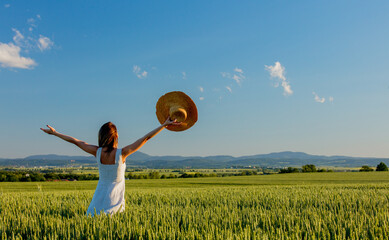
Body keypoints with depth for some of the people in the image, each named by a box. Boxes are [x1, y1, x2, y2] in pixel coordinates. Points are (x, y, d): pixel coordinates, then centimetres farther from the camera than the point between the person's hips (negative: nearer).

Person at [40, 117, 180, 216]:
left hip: (100, 196, 3)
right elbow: (146, 138, -9)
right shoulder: (122, 153, -11)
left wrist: (54, 133, 19)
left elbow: (74, 141, 7)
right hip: (115, 200, -3)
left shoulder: (97, 152, -4)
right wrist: (164, 125, -4)